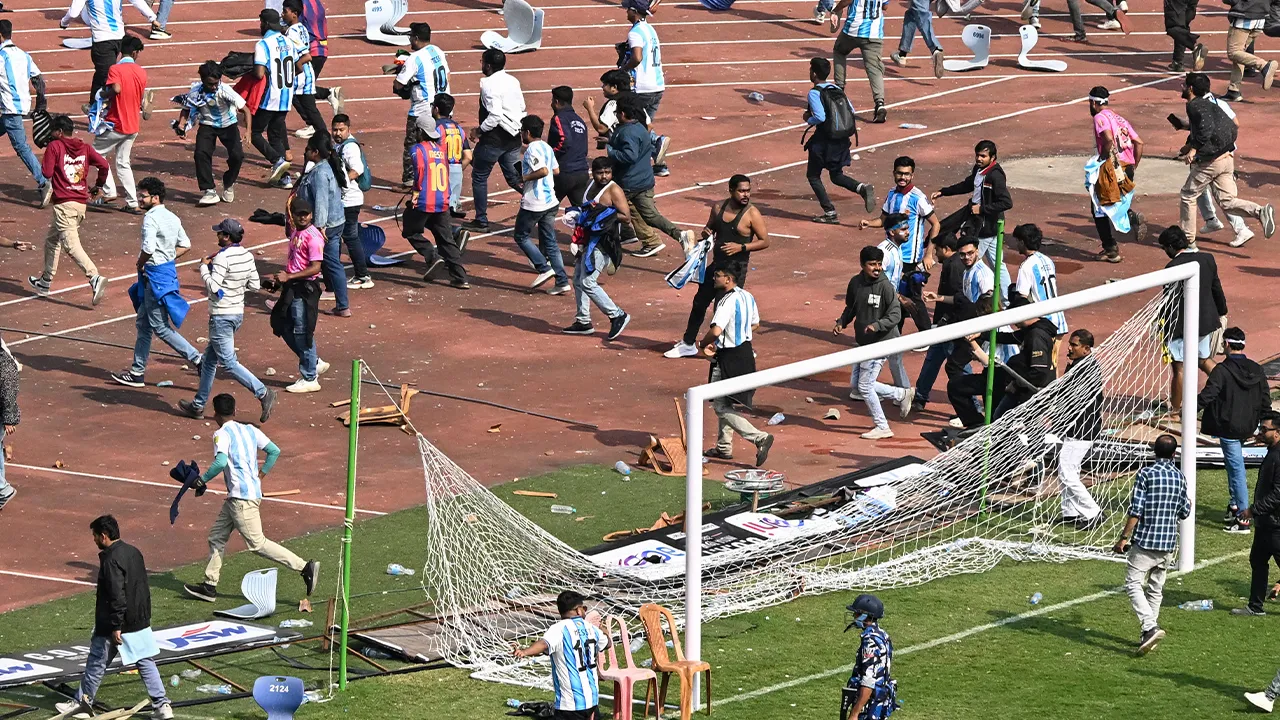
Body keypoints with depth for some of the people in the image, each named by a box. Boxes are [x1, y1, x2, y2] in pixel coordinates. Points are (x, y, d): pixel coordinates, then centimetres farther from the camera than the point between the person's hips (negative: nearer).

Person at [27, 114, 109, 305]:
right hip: (82, 203, 7)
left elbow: (46, 173, -11)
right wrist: (98, 186, 14)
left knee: (71, 245, -14)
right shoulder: (85, 147, 8)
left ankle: (94, 278, -32)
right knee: (52, 240, 24)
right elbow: (103, 164, -1)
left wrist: (42, 163, 12)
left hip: (64, 203, -7)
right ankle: (45, 281, 35)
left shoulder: (54, 146, -5)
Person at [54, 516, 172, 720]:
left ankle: (83, 701, 23)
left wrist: (116, 626, -23)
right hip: (140, 622, 8)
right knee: (145, 662, 9)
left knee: (97, 662, 9)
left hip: (115, 624, -8)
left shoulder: (111, 559, -20)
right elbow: (144, 587, 16)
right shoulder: (134, 552, 8)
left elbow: (116, 595, -25)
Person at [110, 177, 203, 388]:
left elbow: (148, 249, -29)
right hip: (169, 270, 10)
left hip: (155, 274, -10)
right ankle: (137, 372, 19)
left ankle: (197, 359, -1)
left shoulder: (151, 218, -18)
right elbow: (185, 245, 15)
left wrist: (140, 264, -10)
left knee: (160, 327, -2)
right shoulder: (172, 218, 9)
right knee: (143, 324, 15)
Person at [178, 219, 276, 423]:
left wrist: (204, 266, -9)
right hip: (238, 313, 9)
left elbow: (213, 286, -23)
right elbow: (255, 285, 9)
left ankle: (263, 393, -17)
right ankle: (198, 405, 26)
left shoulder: (223, 258, -20)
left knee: (228, 362, -7)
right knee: (209, 359, 18)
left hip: (222, 316, -9)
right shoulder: (247, 256, 4)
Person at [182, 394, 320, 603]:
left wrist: (203, 479, -14)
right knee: (217, 536, 15)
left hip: (242, 498, -9)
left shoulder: (222, 434, -11)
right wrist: (261, 475, 18)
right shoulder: (250, 430, 12)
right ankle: (209, 586, 16)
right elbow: (274, 451, 11)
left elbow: (221, 461, -27)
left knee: (257, 543, -6)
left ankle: (304, 567, -9)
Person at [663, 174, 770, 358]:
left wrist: (741, 247, -23)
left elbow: (765, 241, -11)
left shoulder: (752, 214, -12)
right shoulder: (718, 208, 4)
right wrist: (706, 232, -3)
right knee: (700, 302, 15)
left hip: (736, 268, -7)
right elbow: (710, 227, 21)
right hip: (716, 265, 7)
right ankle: (687, 344, 30)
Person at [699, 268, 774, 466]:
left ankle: (759, 438, -15)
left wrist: (703, 344, -12)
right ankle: (724, 447, 28)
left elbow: (716, 331, -32)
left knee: (721, 407, -3)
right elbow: (754, 324, 19)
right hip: (746, 351, 9)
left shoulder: (727, 301, -23)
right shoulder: (747, 297, 6)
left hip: (728, 358, -9)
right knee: (723, 403, 21)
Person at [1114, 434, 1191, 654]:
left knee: (1133, 583, -3)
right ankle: (1148, 635, 16)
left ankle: (1150, 626, -21)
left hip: (1146, 540, -5)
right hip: (1169, 544, 5)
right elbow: (1184, 513, 12)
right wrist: (1188, 503, 35)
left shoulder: (1146, 474, -10)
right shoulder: (1179, 477, 5)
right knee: (1156, 588, 14)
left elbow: (1136, 510, -14)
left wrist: (1124, 538, -8)